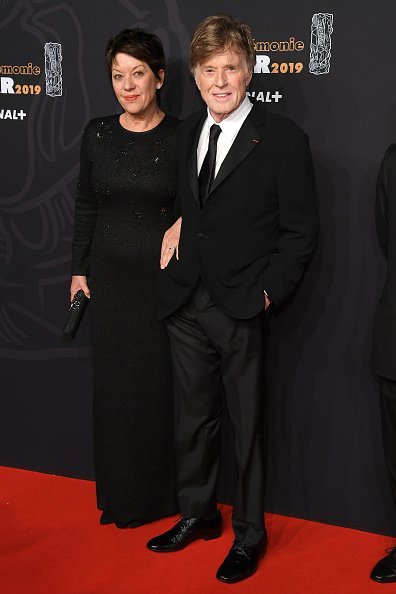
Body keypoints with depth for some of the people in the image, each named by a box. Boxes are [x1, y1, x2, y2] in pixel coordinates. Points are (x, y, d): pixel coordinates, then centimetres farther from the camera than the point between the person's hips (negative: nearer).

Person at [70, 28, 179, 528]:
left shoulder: (181, 138, -8)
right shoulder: (97, 134, 2)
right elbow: (85, 207, 9)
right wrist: (79, 270, 8)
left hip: (163, 279, -3)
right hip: (110, 279, 3)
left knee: (161, 386, 4)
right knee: (113, 384, 11)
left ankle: (161, 495, 23)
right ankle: (120, 495, 28)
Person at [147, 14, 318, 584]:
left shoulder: (284, 139, -9)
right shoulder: (186, 131, 9)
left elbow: (301, 231, -7)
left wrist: (268, 293, -12)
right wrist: (176, 227, -1)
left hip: (242, 310, -5)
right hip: (186, 306, 5)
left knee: (248, 426, 8)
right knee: (193, 419, 17)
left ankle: (250, 534, 26)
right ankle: (198, 514, 37)